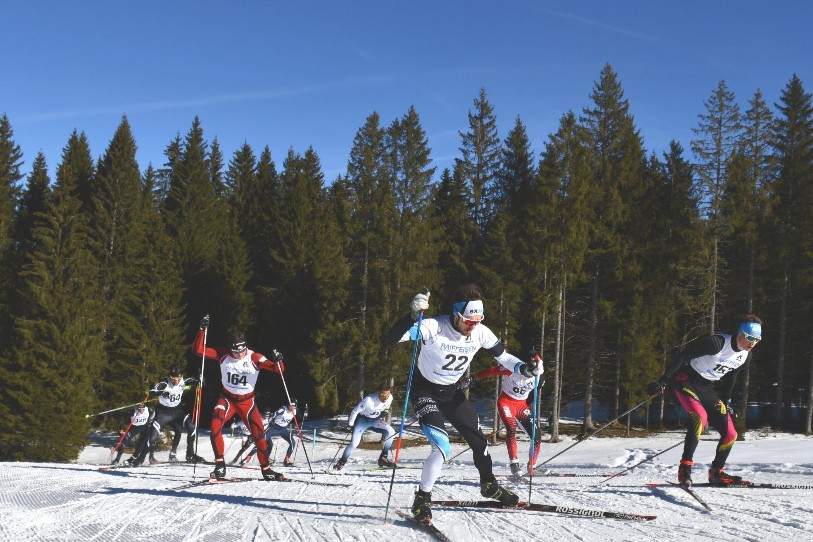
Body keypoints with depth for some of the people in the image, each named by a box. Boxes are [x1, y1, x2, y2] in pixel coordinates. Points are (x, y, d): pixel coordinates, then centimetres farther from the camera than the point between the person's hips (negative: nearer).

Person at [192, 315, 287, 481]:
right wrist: (202, 330, -28)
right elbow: (198, 350, -16)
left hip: (247, 401, 0)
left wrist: (277, 361, -44)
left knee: (259, 435, -3)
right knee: (215, 427, -23)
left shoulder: (254, 358, -18)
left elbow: (278, 369, -21)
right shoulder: (223, 354, -13)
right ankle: (220, 466, -12)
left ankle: (266, 469, 15)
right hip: (227, 399, 0)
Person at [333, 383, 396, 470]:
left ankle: (383, 458, -9)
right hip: (362, 419, -4)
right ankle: (341, 463, 6)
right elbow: (355, 411, -21)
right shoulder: (369, 400, -34)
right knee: (354, 443, -17)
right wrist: (350, 425, -10)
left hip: (375, 420, 5)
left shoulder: (390, 398, -20)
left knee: (391, 432, -18)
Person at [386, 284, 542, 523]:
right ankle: (422, 499, -2)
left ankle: (489, 485, 42)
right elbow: (393, 337, -39)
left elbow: (503, 356, 0)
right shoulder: (434, 328, -31)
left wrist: (524, 368, -19)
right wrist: (413, 315, -55)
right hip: (425, 391, -6)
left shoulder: (481, 333, -15)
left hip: (453, 392, 6)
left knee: (478, 440, 13)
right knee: (442, 448, -22)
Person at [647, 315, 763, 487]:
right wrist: (664, 381, -24)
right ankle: (685, 468, -26)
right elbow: (683, 356, -22)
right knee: (700, 417, -33)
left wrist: (725, 402, 20)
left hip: (706, 389, 8)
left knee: (730, 434, 1)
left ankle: (716, 473, 21)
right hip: (685, 380, -7)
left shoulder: (746, 356, 0)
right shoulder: (717, 342, -24)